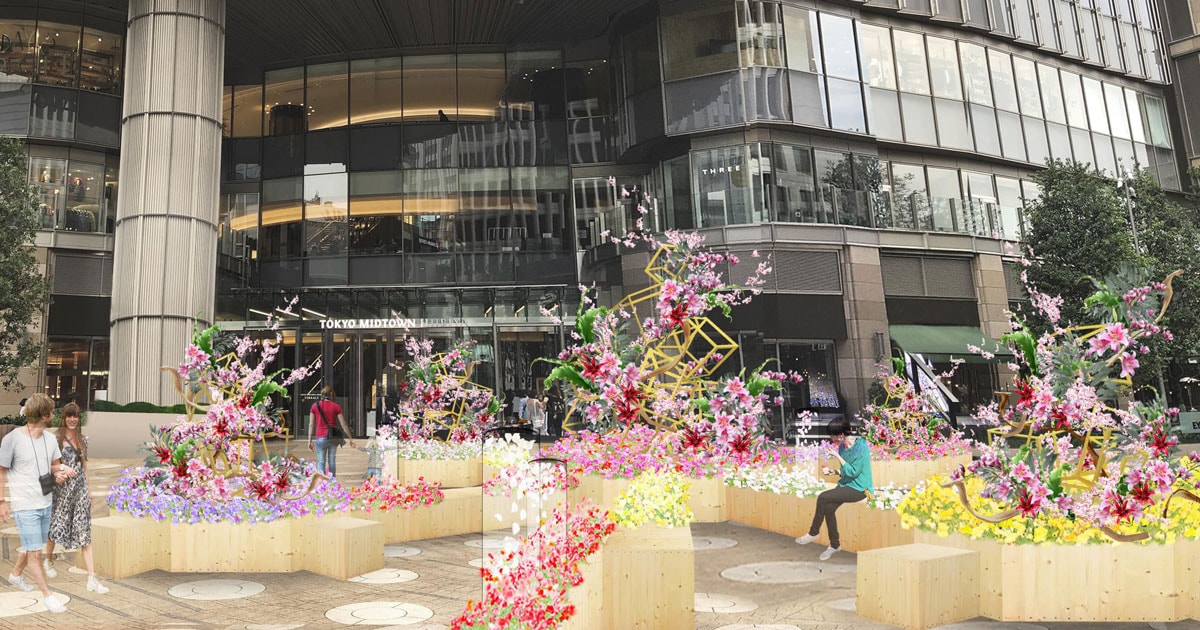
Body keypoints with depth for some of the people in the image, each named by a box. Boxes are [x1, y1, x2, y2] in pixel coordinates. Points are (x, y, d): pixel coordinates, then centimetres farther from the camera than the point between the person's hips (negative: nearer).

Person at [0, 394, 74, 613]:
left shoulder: (50, 439, 2)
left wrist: (60, 472, -7)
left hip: (46, 504, 6)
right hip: (25, 506, -6)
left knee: (33, 547, 21)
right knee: (35, 552, -3)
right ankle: (47, 595, 6)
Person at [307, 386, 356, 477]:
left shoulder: (315, 406, 1)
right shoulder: (336, 406, 0)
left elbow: (311, 424, 2)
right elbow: (343, 425, 0)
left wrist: (310, 440, 6)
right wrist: (350, 439, 7)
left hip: (320, 438, -1)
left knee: (321, 461, 2)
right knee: (332, 461, 12)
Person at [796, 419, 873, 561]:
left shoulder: (860, 446, -17)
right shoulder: (842, 446, 7)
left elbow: (853, 472, -20)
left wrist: (837, 456, -21)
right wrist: (832, 472, 0)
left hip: (859, 488, -7)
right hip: (846, 484, 7)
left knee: (823, 497, -21)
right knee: (828, 508, -17)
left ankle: (814, 533, -5)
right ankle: (835, 545, -4)